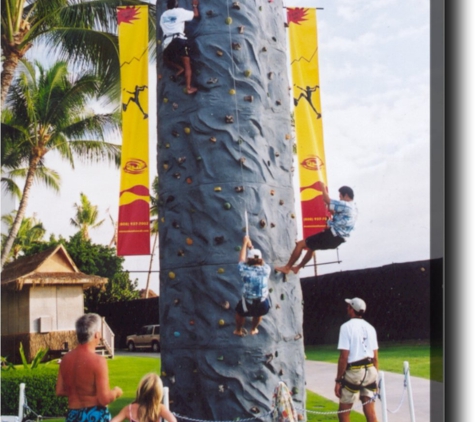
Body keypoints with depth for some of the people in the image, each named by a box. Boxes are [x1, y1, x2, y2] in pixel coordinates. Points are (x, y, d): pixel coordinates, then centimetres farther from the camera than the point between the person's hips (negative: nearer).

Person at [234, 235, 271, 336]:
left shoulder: (245, 270, -14)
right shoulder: (266, 270, -7)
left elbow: (241, 260, 7)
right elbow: (261, 261, 15)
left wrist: (245, 243, 17)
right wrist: (251, 247, 22)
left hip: (248, 304, -2)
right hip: (263, 305, 2)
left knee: (240, 311, 34)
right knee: (259, 313, 39)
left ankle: (239, 330, 54)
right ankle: (253, 329, 58)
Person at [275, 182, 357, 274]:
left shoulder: (345, 205, -15)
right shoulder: (353, 209, 15)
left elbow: (327, 200, -12)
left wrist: (323, 188, 3)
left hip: (332, 235, -10)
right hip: (338, 239, 10)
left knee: (300, 244, -2)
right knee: (311, 246, 32)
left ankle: (287, 268, 3)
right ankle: (297, 267, 39)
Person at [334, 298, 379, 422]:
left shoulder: (347, 327, -8)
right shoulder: (370, 328, 10)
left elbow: (344, 357, -13)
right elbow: (375, 357, 12)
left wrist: (338, 380, -9)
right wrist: (375, 377, 20)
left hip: (354, 372, -6)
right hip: (370, 370, 6)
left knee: (343, 412, 5)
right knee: (370, 412, 6)